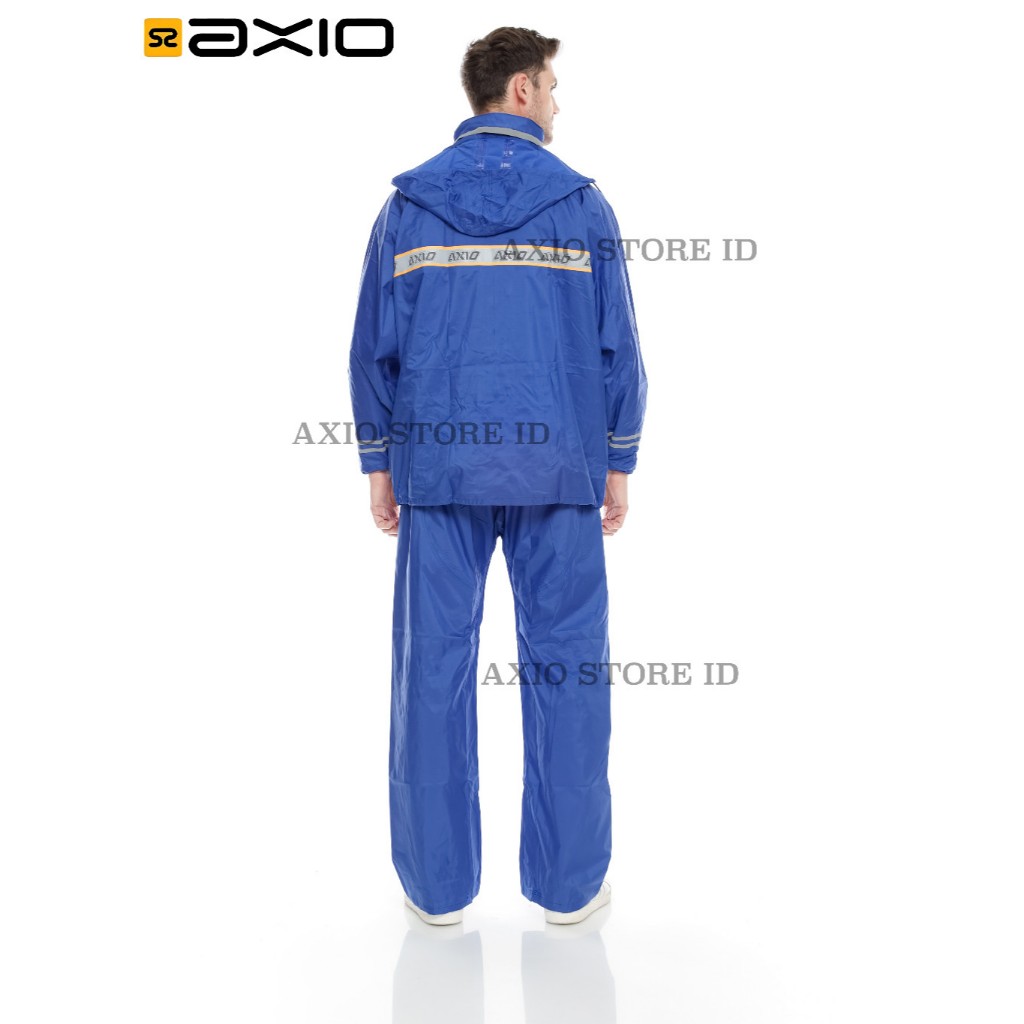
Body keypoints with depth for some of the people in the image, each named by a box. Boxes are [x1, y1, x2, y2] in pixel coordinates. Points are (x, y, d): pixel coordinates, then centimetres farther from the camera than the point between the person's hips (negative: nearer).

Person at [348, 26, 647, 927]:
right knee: (566, 661, 7)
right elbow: (618, 346, 1)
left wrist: (378, 463, 13)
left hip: (437, 467, 2)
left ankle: (438, 882, 17)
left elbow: (374, 346, 5)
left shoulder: (406, 205, 5)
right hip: (559, 468, -1)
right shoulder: (581, 202, 1)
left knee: (435, 661, 7)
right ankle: (568, 882, 16)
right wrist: (619, 464, 9)